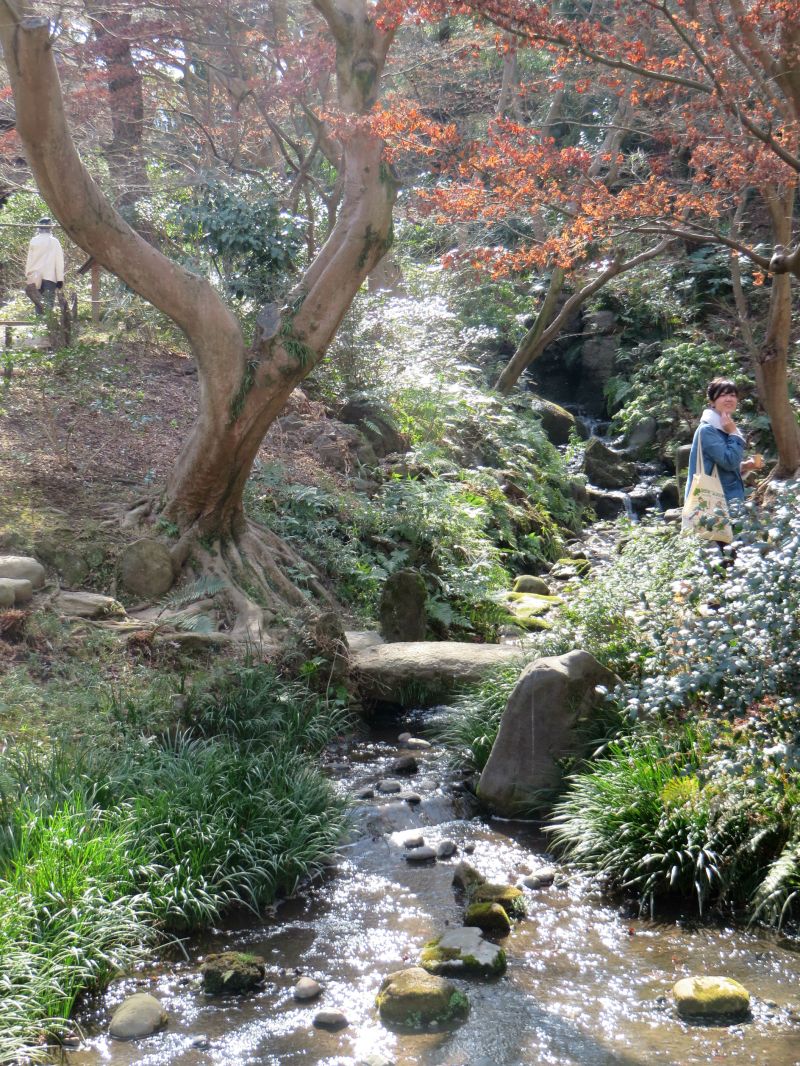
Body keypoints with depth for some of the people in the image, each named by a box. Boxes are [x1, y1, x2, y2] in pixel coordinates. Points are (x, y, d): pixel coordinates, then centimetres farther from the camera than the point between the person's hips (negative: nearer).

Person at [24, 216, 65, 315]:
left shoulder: (33, 241, 3)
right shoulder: (54, 242, -2)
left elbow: (29, 260, 5)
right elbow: (59, 261, -4)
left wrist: (27, 276, 11)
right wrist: (60, 279, 0)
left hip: (35, 277, 2)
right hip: (50, 277, -2)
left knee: (38, 303, 9)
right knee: (49, 305, -4)